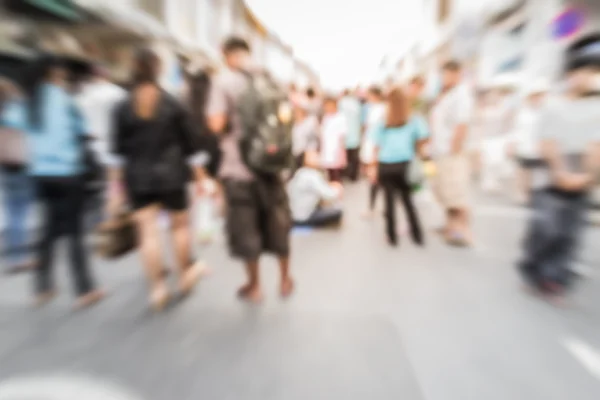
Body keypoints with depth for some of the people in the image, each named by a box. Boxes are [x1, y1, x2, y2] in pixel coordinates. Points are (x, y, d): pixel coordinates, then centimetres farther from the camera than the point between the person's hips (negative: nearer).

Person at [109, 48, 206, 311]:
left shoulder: (123, 108, 3)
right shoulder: (172, 104, -1)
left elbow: (118, 151, 2)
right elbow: (189, 144, -2)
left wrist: (116, 184, 7)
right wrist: (198, 174, 6)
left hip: (137, 177, 2)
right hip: (171, 174, -1)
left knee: (148, 233, 4)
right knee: (180, 225, 13)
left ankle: (157, 287, 10)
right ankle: (185, 275, 26)